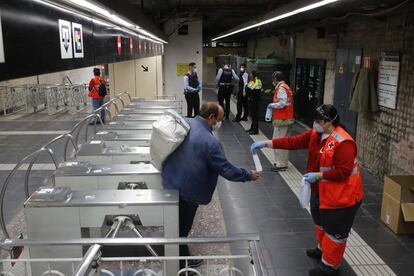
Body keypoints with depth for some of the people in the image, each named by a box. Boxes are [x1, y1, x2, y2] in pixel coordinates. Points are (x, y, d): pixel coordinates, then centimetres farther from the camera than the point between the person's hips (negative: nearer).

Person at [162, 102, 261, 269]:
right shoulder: (209, 142, -28)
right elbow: (227, 170, -20)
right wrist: (249, 175, -7)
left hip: (170, 182, 8)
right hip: (187, 192, -7)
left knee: (177, 223, 25)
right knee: (183, 226, 13)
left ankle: (179, 253, 46)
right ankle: (182, 261, 34)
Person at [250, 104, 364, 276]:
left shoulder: (343, 143, -28)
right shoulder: (316, 134, -3)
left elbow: (343, 172, -28)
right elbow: (293, 142, -5)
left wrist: (317, 175, -27)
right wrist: (266, 143, -13)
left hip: (341, 196, -9)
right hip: (320, 191, 9)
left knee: (335, 231, 7)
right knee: (321, 221, 27)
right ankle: (323, 249, 51)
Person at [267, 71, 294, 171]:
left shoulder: (281, 88, -13)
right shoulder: (286, 87, 17)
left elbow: (282, 103, -22)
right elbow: (285, 102, 14)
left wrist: (272, 105, -8)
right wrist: (274, 105, 12)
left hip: (281, 119, -10)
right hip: (287, 118, 10)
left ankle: (280, 164, -4)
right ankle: (283, 162, 23)